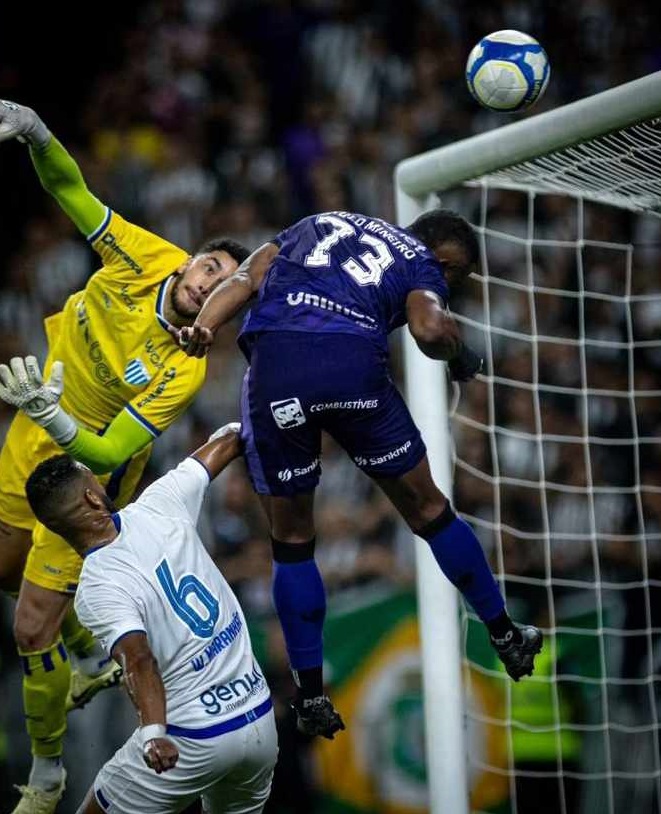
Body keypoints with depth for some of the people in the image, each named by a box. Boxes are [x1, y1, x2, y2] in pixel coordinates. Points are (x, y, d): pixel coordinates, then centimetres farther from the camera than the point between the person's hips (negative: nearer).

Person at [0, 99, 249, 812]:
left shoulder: (184, 372, -30)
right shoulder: (145, 257, -19)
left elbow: (106, 456, -32)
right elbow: (70, 190, -16)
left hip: (85, 475, -7)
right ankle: (92, 662, 55)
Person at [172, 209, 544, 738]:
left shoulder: (318, 224, 35)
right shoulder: (424, 267, 23)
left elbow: (245, 279, 16)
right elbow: (429, 328, -2)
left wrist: (203, 328, 2)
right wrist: (460, 355, 18)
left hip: (272, 362, 2)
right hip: (354, 362, -2)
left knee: (291, 539, 17)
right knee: (426, 508, 19)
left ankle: (312, 699, 20)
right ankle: (506, 638, 32)